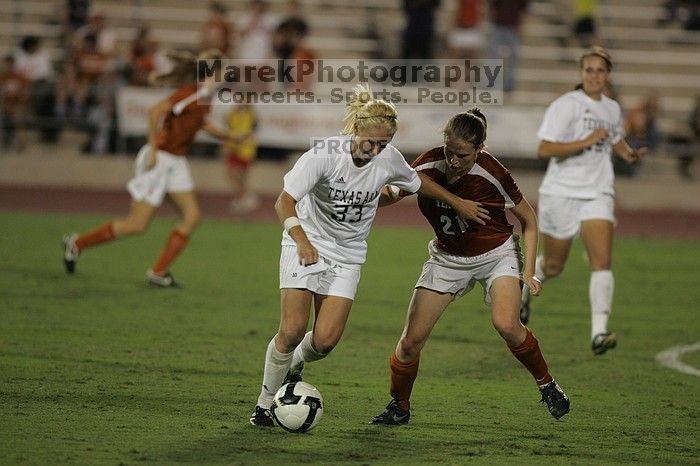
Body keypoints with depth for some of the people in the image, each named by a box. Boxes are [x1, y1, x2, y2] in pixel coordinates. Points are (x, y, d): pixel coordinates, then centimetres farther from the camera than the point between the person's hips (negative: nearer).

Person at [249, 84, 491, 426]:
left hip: (347, 256, 3)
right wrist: (302, 241, -46)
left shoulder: (389, 158, -11)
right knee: (293, 328, -15)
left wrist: (457, 202, 22)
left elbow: (417, 182, 13)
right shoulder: (324, 154, -23)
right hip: (306, 246, -3)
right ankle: (265, 404, 4)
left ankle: (295, 366, 24)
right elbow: (284, 202, -30)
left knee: (326, 338, -12)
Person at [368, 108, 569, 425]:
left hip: (497, 254, -3)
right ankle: (399, 408, 16)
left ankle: (547, 385, -2)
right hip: (448, 257, 3)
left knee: (506, 325, -27)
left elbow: (529, 220, -11)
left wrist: (528, 271, -15)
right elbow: (390, 194, -5)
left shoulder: (492, 174, -25)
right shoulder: (428, 167, -18)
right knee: (411, 339, -6)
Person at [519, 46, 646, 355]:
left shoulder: (612, 109, 10)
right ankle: (525, 289, 45)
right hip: (562, 193, -4)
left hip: (597, 194, 4)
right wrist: (586, 142, -24)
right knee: (553, 266, 10)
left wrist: (628, 153, 10)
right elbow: (544, 150, -19)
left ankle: (599, 333, -20)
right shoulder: (565, 106, -10)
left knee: (602, 262, -15)